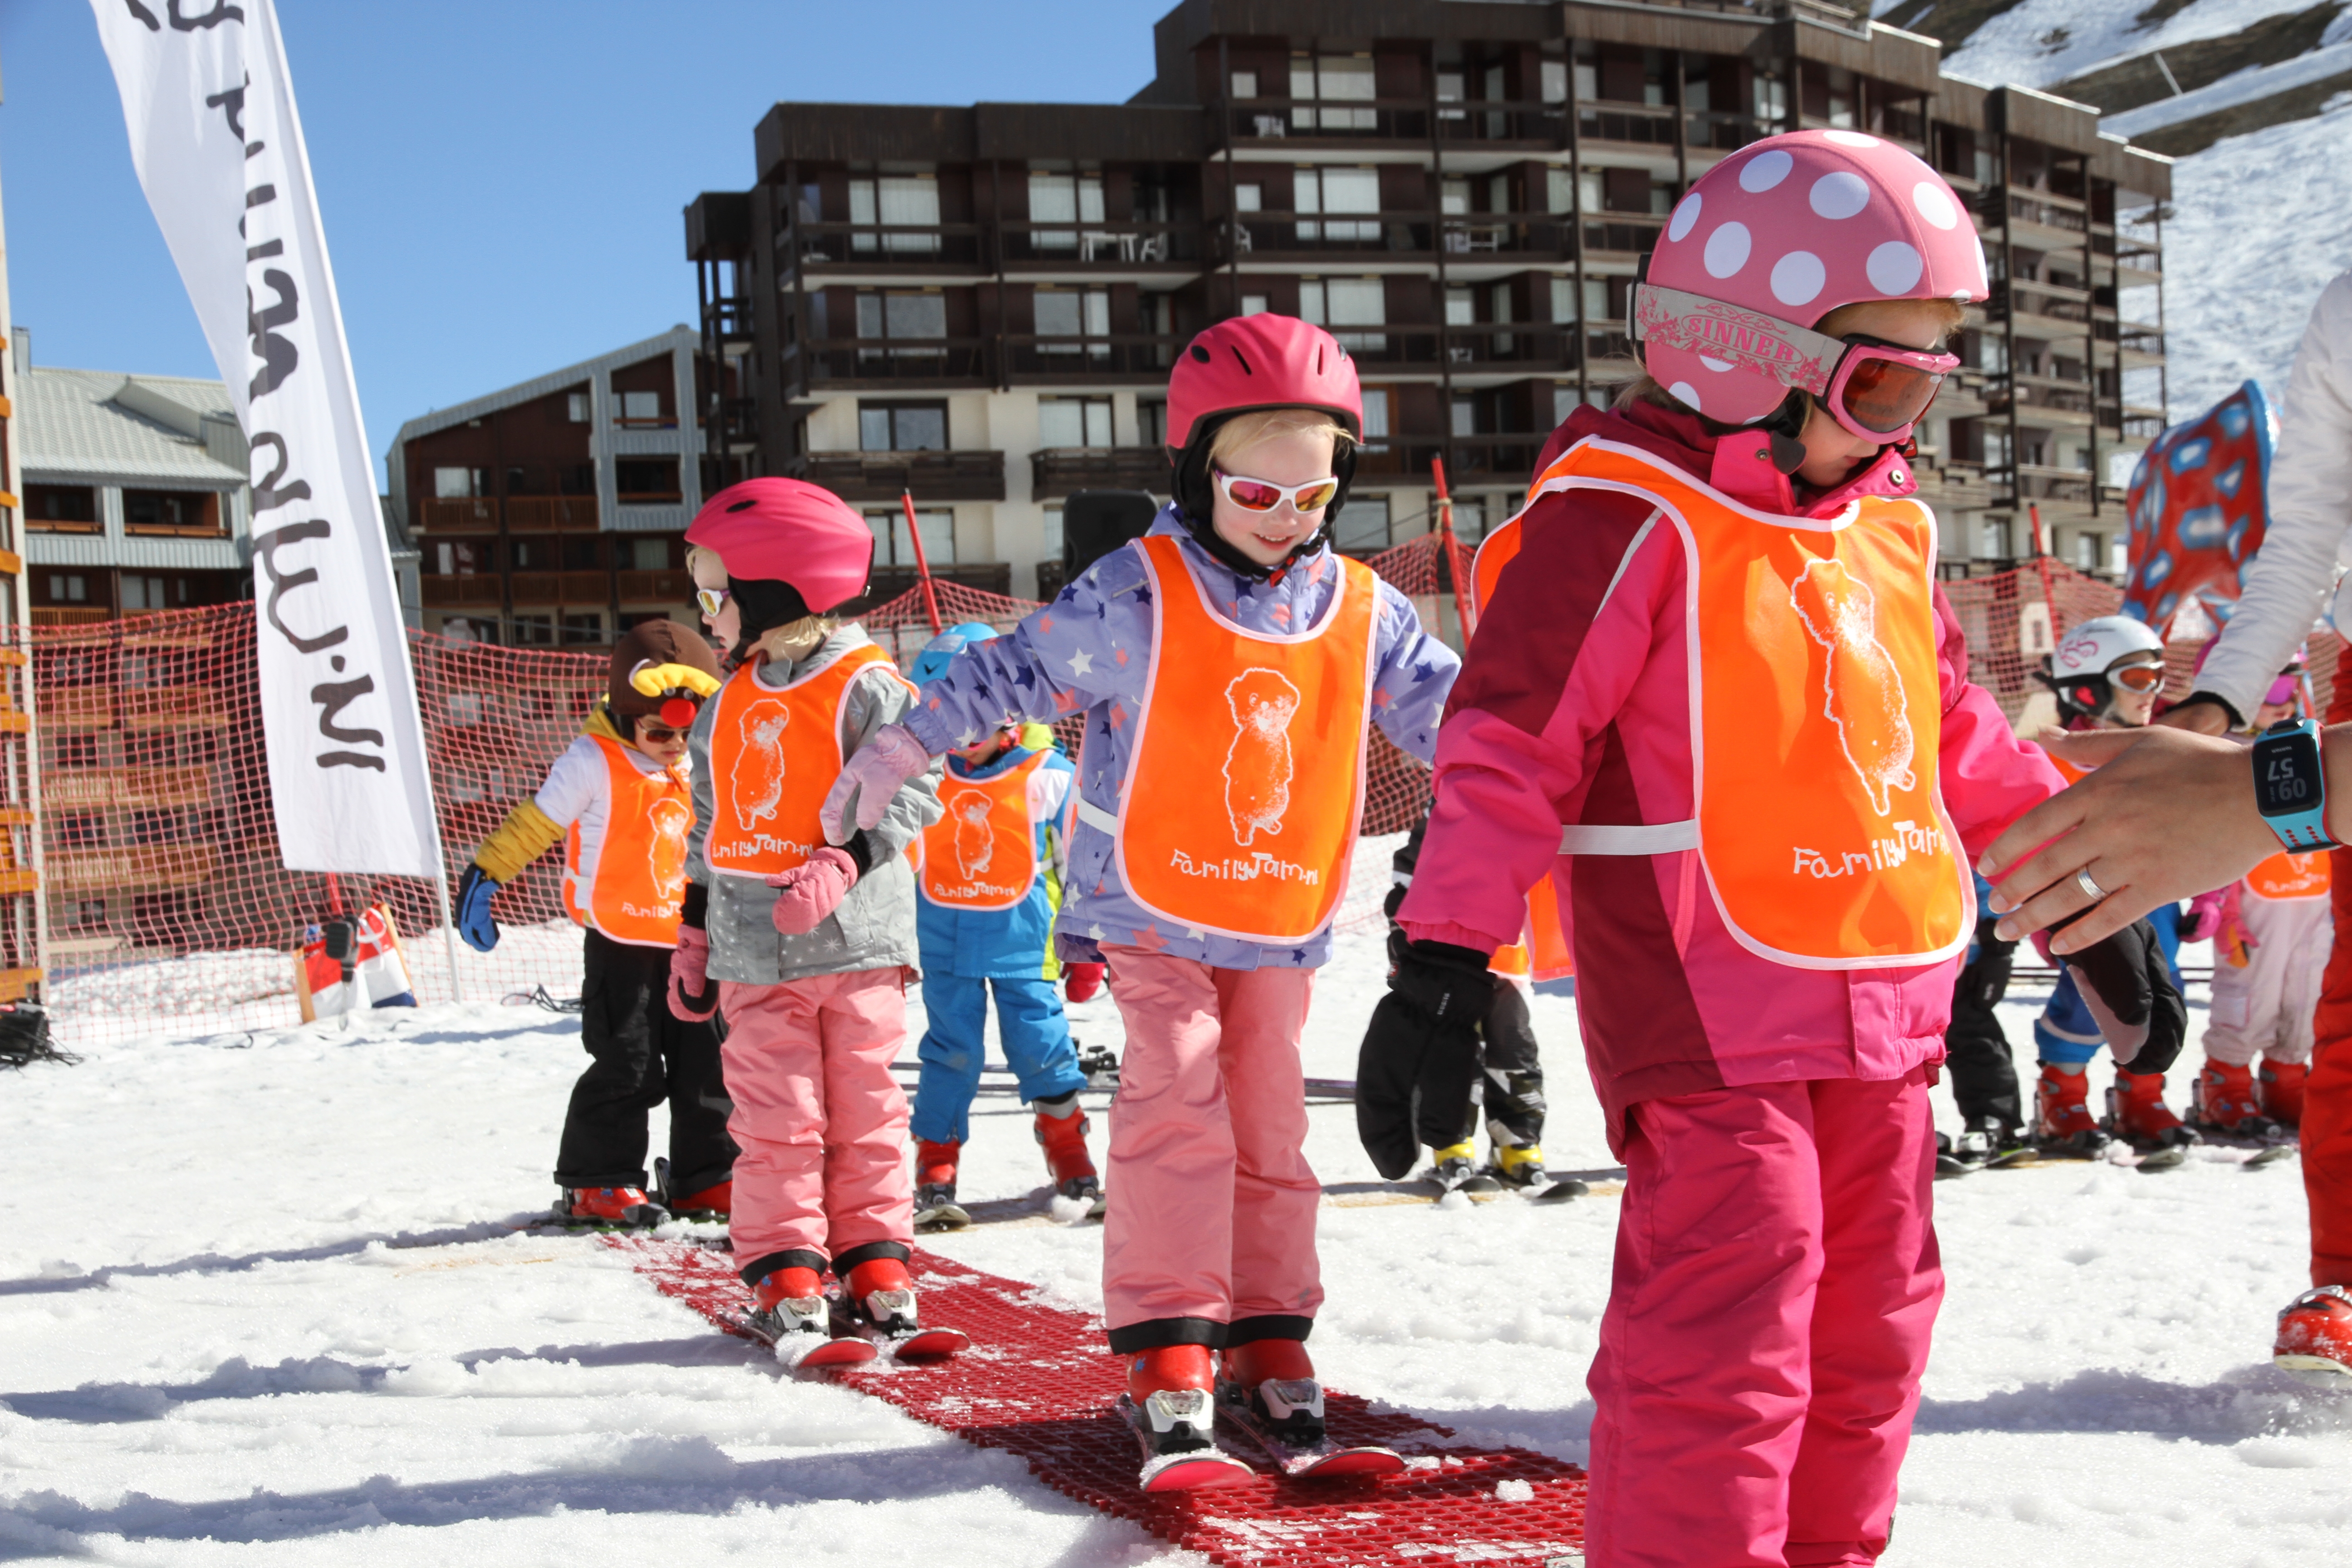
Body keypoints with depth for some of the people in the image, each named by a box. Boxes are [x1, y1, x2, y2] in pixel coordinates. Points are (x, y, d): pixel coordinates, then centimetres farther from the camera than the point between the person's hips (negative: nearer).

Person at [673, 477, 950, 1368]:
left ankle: (876, 1277, 13)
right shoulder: (727, 708, 13)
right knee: (776, 1122, 1)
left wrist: (844, 866, -23)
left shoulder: (867, 686, -6)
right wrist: (694, 934, 20)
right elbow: (708, 829, 20)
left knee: (866, 1115, 4)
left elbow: (910, 794, -10)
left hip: (856, 941, -4)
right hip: (755, 954, 4)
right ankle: (787, 1287, 6)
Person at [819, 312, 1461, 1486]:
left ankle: (1268, 1339, 22)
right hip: (1152, 914, -4)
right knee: (1178, 1112, -14)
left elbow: (1446, 708, 8)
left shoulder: (1361, 611, 0)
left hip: (1281, 925, 4)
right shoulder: (1137, 596, -11)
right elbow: (1013, 669, -6)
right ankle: (1169, 1356, -7)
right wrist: (897, 753, -6)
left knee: (1270, 1131, 10)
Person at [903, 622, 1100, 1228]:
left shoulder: (1048, 775, -8)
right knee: (951, 1048, 2)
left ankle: (1069, 1157, 22)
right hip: (945, 938, 1)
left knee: (1040, 1039, 3)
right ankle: (935, 1168, 11)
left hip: (1020, 934, -1)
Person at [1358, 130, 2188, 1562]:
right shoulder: (1629, 516, -12)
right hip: (1709, 1011, -8)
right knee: (1727, 1350, -9)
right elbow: (1507, 745, -14)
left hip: (1884, 1008, 8)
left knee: (1865, 1335, 17)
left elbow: (1962, 738, 21)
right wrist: (1442, 961, -19)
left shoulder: (1885, 523, 12)